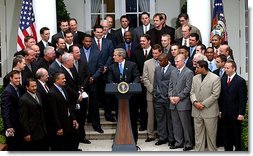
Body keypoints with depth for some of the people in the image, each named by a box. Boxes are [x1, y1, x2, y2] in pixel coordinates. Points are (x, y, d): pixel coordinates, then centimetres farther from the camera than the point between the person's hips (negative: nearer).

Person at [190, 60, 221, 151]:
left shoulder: (215, 78, -7)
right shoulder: (195, 78, 12)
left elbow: (215, 95, -12)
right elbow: (192, 92, 10)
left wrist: (203, 104, -15)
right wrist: (195, 102, -9)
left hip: (209, 111, -5)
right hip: (197, 111, 5)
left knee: (211, 134, 4)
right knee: (198, 133, 9)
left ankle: (212, 150, 16)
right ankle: (198, 151, 16)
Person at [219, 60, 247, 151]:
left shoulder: (240, 81, -8)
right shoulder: (223, 80, 9)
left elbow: (243, 99, -11)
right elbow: (221, 96, 11)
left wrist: (241, 113, -14)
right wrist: (221, 110, 6)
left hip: (235, 114, -5)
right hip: (225, 113, 5)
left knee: (236, 135, 4)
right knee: (226, 135, 10)